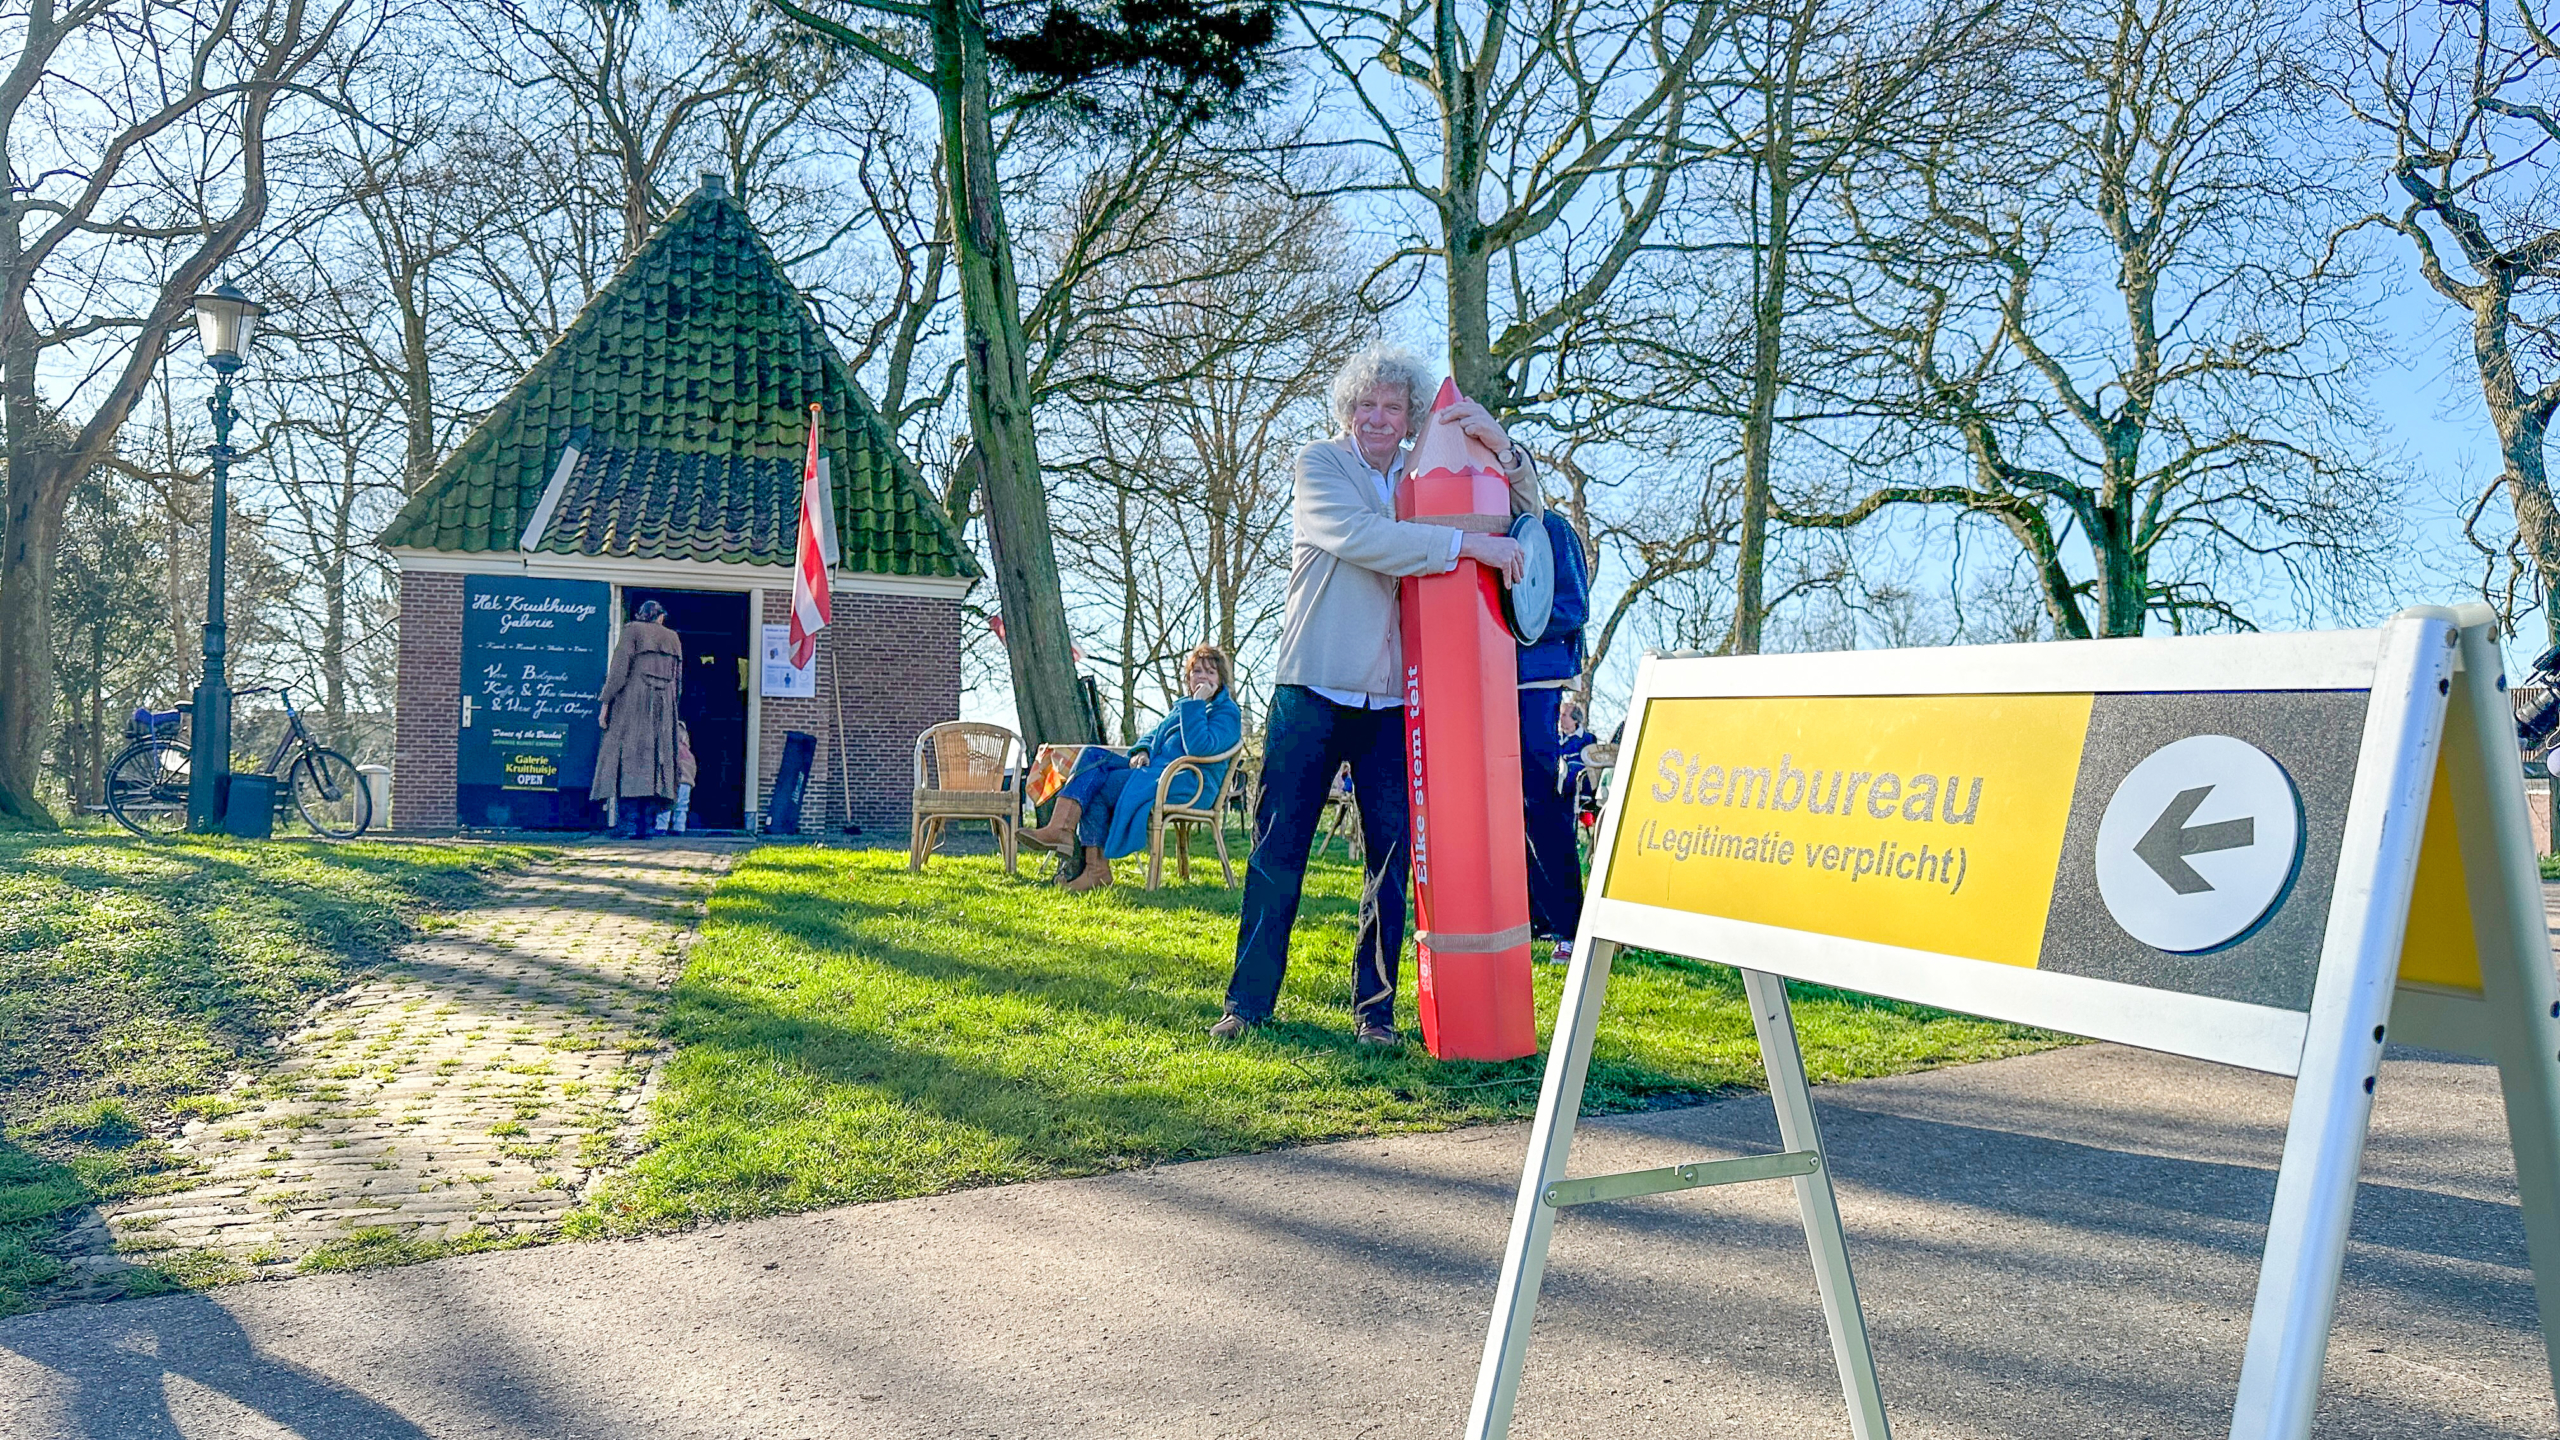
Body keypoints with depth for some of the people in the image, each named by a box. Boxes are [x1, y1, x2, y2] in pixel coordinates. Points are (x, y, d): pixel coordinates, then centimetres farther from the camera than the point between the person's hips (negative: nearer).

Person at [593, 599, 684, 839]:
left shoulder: (632, 631, 2)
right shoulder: (673, 638, 16)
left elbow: (619, 668, -7)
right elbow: (678, 681, 15)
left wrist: (605, 702, -5)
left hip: (633, 702, -4)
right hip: (663, 707, 4)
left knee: (628, 758, -6)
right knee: (655, 757, 4)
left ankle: (630, 825, -14)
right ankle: (646, 825, -1)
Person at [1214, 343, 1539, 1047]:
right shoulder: (1319, 463, 1)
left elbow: (1525, 512, 17)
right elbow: (1356, 537, -18)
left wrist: (1498, 442, -3)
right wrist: (1467, 544, -23)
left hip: (1393, 702, 4)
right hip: (1312, 692, -4)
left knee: (1391, 858, 4)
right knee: (1278, 853, 1)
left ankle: (1374, 1009, 15)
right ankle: (1249, 1000, 13)